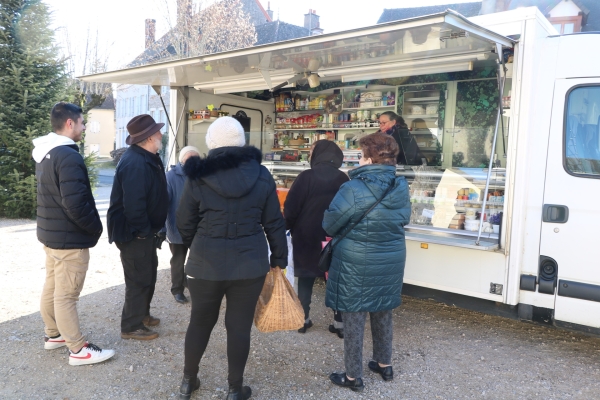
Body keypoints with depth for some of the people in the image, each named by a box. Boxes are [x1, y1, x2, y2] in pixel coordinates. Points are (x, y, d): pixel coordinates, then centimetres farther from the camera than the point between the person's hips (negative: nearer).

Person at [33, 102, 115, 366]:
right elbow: (76, 203, -28)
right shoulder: (68, 156, -22)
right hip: (69, 238, -10)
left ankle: (53, 334, 36)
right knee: (66, 296, -1)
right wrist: (96, 227, -12)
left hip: (50, 232, 10)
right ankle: (78, 350, 10)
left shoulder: (44, 153, 9)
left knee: (51, 288, 20)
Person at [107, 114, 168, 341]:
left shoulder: (147, 158, 9)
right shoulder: (135, 163, -25)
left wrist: (153, 229, 13)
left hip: (144, 231, 10)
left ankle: (142, 315, 38)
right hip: (133, 233, -10)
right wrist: (145, 231, -21)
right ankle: (131, 327, 16)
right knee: (139, 280, 1)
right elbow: (133, 205, -31)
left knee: (148, 276, 21)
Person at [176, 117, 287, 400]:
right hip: (250, 263, 0)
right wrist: (280, 257, 11)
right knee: (239, 326, 11)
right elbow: (274, 223, -1)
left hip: (205, 263, 1)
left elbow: (184, 223, 1)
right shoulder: (261, 175, -4)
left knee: (200, 322, 18)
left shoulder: (197, 176, -6)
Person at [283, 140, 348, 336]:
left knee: (306, 278, 12)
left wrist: (289, 227, 5)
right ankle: (340, 323, 14)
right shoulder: (343, 179, -2)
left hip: (307, 237, -2)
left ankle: (303, 319, 20)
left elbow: (291, 208, -13)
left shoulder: (306, 176, -14)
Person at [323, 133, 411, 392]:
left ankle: (353, 377, 20)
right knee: (383, 314, 22)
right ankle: (384, 365, 38)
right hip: (391, 260, 6)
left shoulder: (353, 189, -21)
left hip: (356, 263, -6)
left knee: (354, 318, 8)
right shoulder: (401, 188, -3)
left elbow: (329, 225, -11)